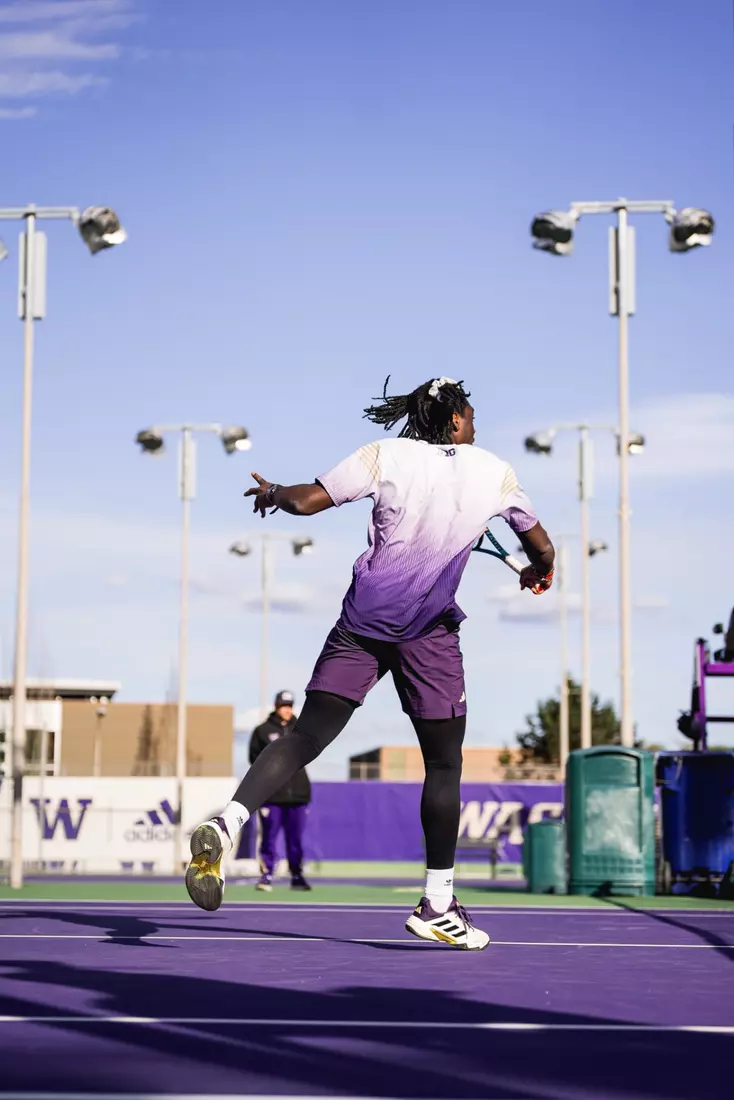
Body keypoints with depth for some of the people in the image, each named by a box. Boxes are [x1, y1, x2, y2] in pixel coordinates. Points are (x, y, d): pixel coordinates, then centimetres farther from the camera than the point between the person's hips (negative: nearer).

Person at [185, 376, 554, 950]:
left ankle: (226, 824, -21)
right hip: (429, 633, -1)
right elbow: (541, 546, 16)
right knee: (444, 763, 10)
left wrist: (271, 492, 18)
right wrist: (540, 571, 40)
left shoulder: (387, 456, -1)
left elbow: (306, 501, -4)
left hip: (362, 622, 1)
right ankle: (437, 905, 11)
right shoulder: (496, 472, 3)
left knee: (306, 737, 1)